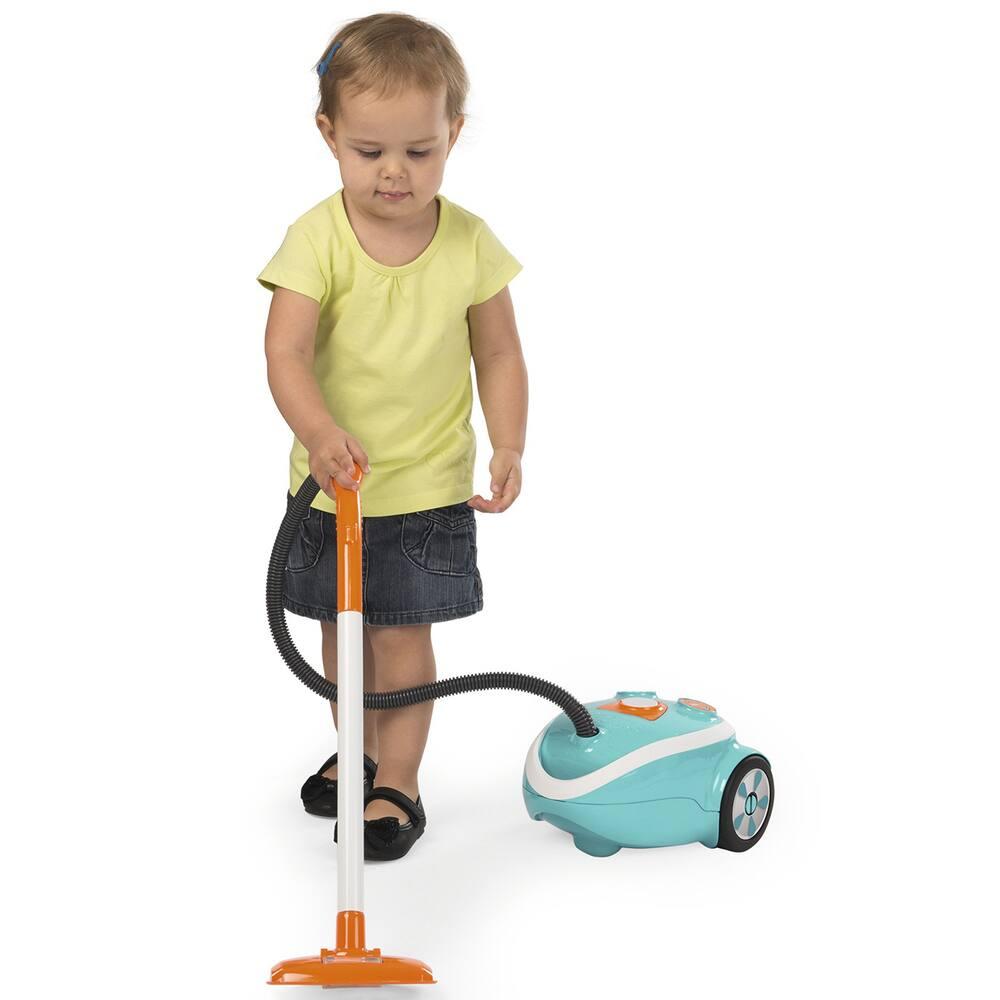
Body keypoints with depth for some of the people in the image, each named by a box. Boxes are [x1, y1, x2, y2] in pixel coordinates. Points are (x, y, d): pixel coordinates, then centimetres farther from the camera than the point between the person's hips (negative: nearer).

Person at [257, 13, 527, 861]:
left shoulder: (469, 243, -9)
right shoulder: (318, 239, -14)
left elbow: (499, 354, 0)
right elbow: (286, 351, -23)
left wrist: (508, 446, -11)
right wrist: (318, 430, -40)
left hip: (428, 484, -1)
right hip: (333, 480, 2)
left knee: (403, 632, -1)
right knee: (342, 629, 18)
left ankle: (398, 784, 15)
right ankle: (359, 752, 40)